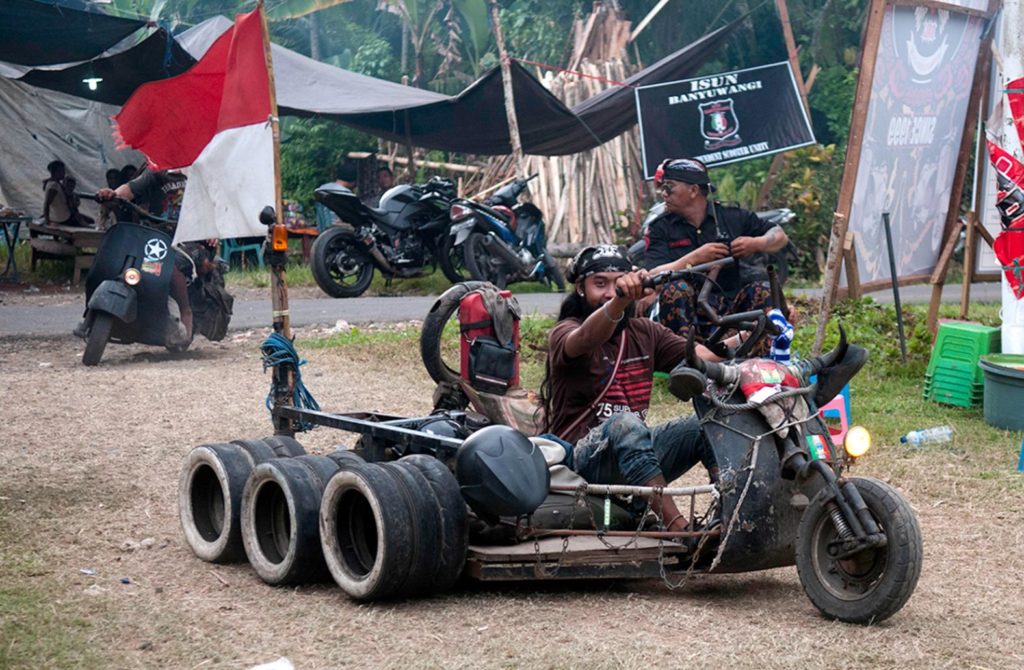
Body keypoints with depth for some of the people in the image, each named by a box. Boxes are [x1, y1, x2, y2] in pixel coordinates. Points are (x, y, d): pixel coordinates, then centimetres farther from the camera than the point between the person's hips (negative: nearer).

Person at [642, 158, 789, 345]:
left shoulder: (732, 217, 7)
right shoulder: (659, 229, 3)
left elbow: (780, 236, 15)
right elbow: (652, 277, -11)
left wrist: (755, 244, -7)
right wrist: (695, 258, -21)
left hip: (729, 307, 2)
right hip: (688, 309, -2)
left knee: (764, 290, -21)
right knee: (675, 289, -31)